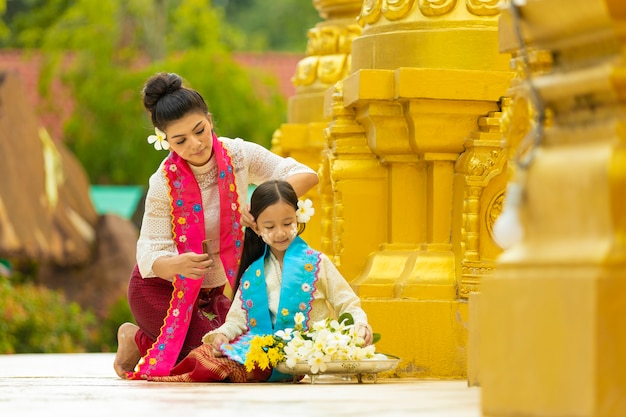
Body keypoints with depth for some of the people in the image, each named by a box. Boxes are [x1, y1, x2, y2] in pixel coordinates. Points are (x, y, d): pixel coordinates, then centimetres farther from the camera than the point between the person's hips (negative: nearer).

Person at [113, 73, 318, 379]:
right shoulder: (165, 183, -23)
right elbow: (150, 256, -23)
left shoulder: (237, 155, -13)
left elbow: (306, 175, -16)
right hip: (159, 289, -6)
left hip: (211, 291, 6)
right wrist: (179, 265, -47)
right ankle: (138, 341, 4)